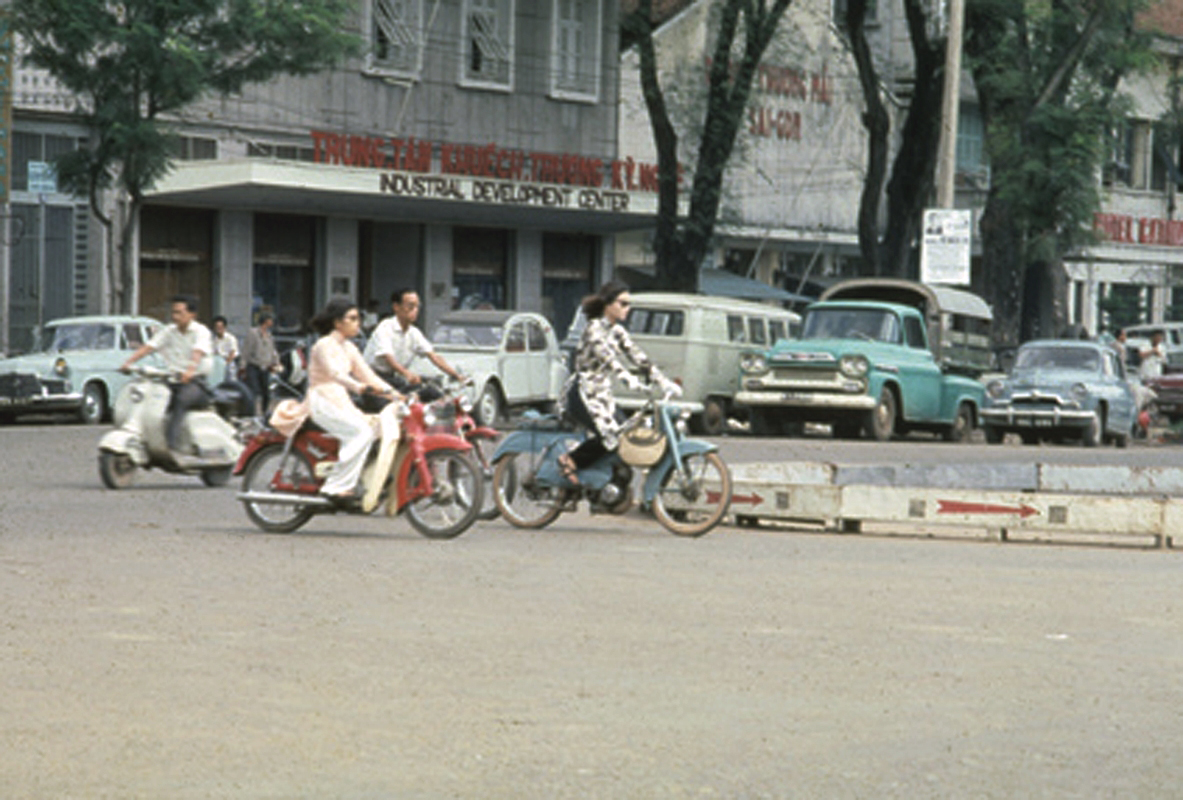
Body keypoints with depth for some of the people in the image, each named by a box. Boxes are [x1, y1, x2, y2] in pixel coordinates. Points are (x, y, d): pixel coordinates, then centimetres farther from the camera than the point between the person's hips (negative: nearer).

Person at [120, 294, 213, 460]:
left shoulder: (201, 331, -4)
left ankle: (172, 445, -44)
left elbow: (198, 352, -23)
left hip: (196, 382, -6)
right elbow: (148, 346, 3)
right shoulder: (169, 331, 14)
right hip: (174, 382, 6)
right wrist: (128, 362, -13)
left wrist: (190, 371, -44)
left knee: (181, 399, -36)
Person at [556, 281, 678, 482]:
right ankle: (570, 461, -10)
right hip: (583, 395, -9)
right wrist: (629, 379, -46)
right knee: (611, 434, -23)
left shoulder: (617, 331, 12)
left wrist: (663, 381, 1)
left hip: (602, 395, 9)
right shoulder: (595, 328, -15)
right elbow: (606, 357, -31)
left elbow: (637, 356, 10)